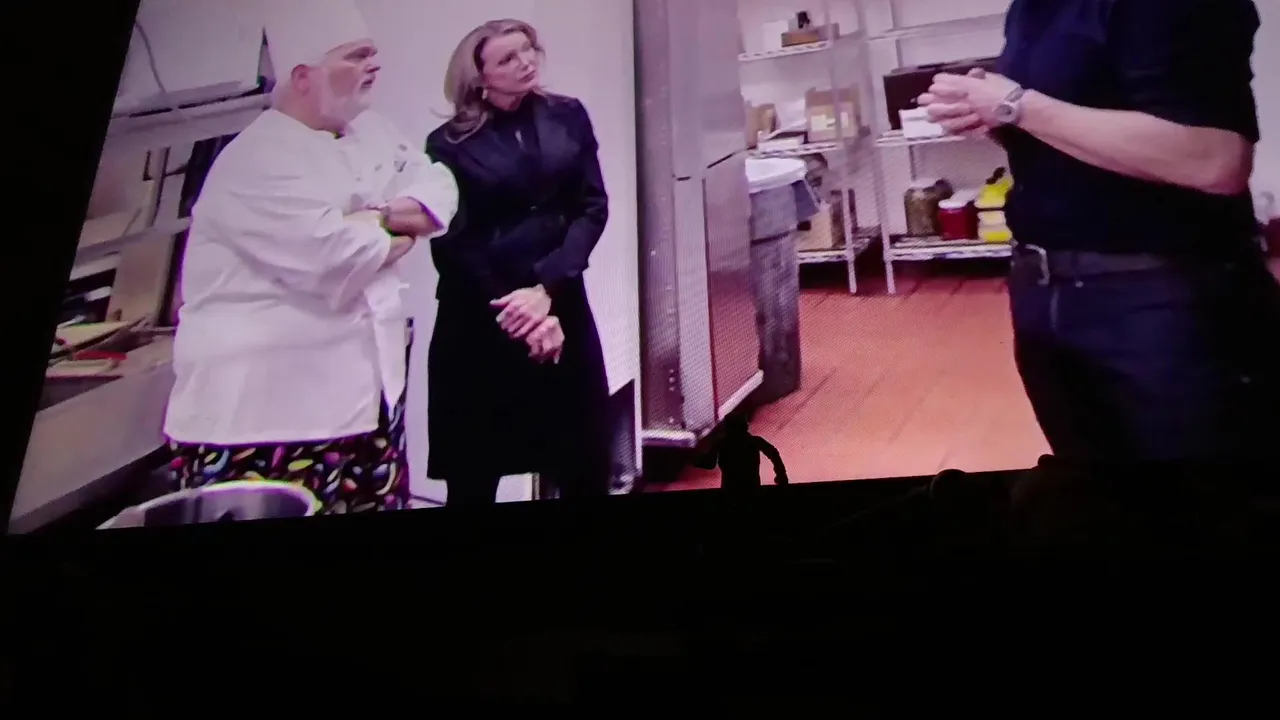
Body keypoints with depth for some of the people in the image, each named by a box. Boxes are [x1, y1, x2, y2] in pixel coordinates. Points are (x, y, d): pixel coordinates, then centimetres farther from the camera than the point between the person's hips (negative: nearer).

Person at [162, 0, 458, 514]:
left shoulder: (368, 132, 10)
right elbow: (335, 261, -27)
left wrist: (382, 215, -11)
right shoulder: (257, 160, -16)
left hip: (363, 389, 8)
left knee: (378, 502, 17)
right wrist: (395, 232, -6)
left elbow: (438, 190, 9)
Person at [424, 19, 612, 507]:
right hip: (480, 319, -2)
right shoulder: (449, 144, -1)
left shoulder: (567, 117, 7)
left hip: (560, 304, 3)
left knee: (587, 459, 6)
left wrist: (545, 287, -12)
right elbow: (451, 245, -3)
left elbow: (593, 207, 1)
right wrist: (516, 314, -10)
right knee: (475, 469, 3)